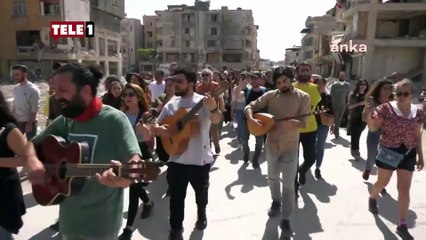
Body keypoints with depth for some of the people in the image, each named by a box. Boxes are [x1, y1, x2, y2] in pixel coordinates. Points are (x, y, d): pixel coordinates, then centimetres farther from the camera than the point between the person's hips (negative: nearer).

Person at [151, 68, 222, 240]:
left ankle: (201, 214, 49)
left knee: (201, 192, 20)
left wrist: (214, 108, -50)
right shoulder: (171, 105, 3)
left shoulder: (203, 101, -10)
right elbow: (156, 126, 7)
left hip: (200, 158, -2)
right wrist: (158, 130, -17)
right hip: (176, 159, 3)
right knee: (176, 196, 9)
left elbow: (217, 120, -28)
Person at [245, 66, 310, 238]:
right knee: (272, 177, 19)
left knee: (288, 184, 1)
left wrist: (291, 122, -32)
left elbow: (303, 123, -11)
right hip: (271, 144, 3)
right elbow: (250, 106, -1)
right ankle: (276, 202, 46)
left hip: (290, 147, -2)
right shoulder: (270, 95, -1)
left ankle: (286, 219, 13)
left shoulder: (303, 97, -6)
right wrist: (251, 119, -22)